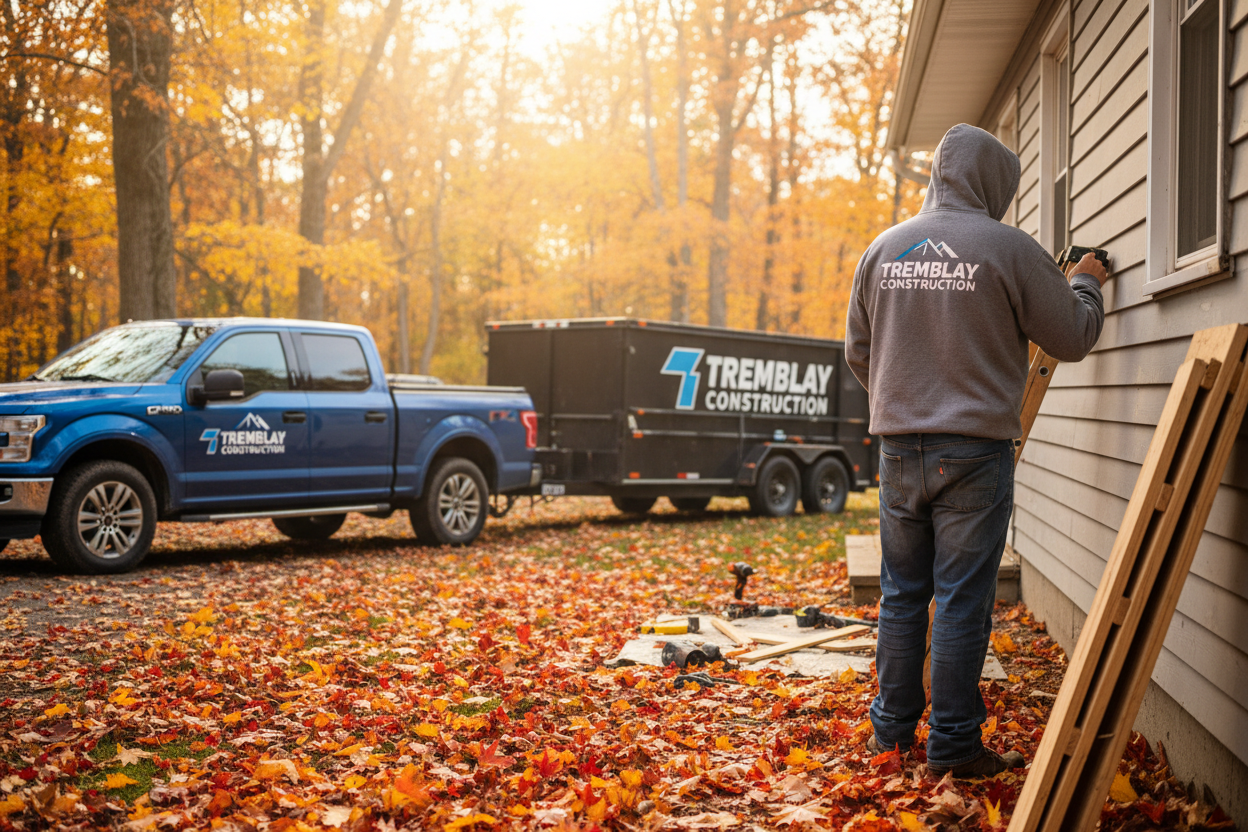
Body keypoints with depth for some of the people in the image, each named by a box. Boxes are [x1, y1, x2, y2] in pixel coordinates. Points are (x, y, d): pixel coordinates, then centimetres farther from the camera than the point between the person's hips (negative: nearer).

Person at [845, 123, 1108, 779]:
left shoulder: (883, 249, 7)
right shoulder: (1009, 249, -7)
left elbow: (857, 352, 15)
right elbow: (1073, 338, 2)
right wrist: (1086, 284, 22)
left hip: (898, 449, 5)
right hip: (973, 451, -4)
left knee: (901, 595, 14)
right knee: (962, 601, 2)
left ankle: (892, 727, 22)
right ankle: (953, 745, 9)